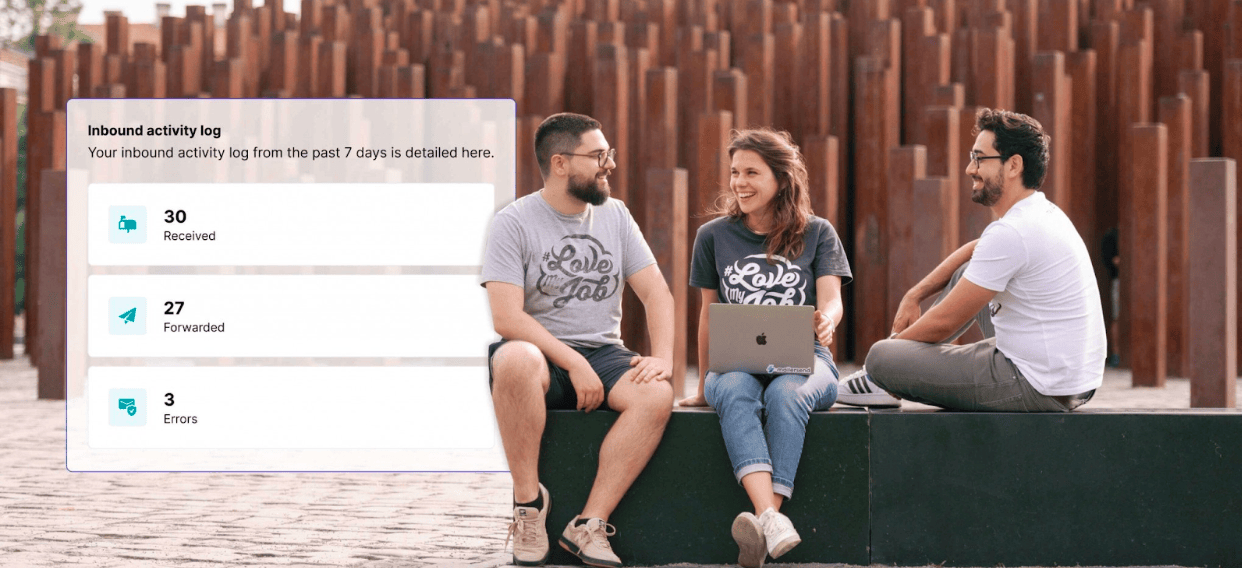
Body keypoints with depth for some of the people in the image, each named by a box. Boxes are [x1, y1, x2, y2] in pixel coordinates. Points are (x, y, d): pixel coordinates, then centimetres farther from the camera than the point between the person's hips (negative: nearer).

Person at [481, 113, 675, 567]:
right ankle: (528, 499, -23)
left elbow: (657, 292, 7)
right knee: (516, 360, -40)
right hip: (541, 351, -4)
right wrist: (573, 363, -21)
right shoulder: (513, 223, -5)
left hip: (601, 352, 4)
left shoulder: (614, 216, 11)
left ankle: (589, 523, -24)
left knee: (657, 394, -28)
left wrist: (662, 357, -11)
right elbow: (506, 317, -15)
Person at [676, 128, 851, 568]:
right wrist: (703, 387, 19)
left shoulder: (817, 234, 10)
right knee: (734, 393, -37)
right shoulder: (713, 236, 13)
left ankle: (763, 530, -48)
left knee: (786, 395, -38)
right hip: (736, 361, 1)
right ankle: (772, 522, -56)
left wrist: (827, 320, -27)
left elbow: (830, 300, -2)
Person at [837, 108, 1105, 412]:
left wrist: (892, 344, 4)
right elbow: (975, 250, 30)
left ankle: (884, 380, 24)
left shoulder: (1012, 234, -21)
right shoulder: (1046, 213, 10)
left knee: (881, 356, -11)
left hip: (1037, 391, -10)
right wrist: (913, 295, 20)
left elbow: (944, 322, -14)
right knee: (968, 272, 28)